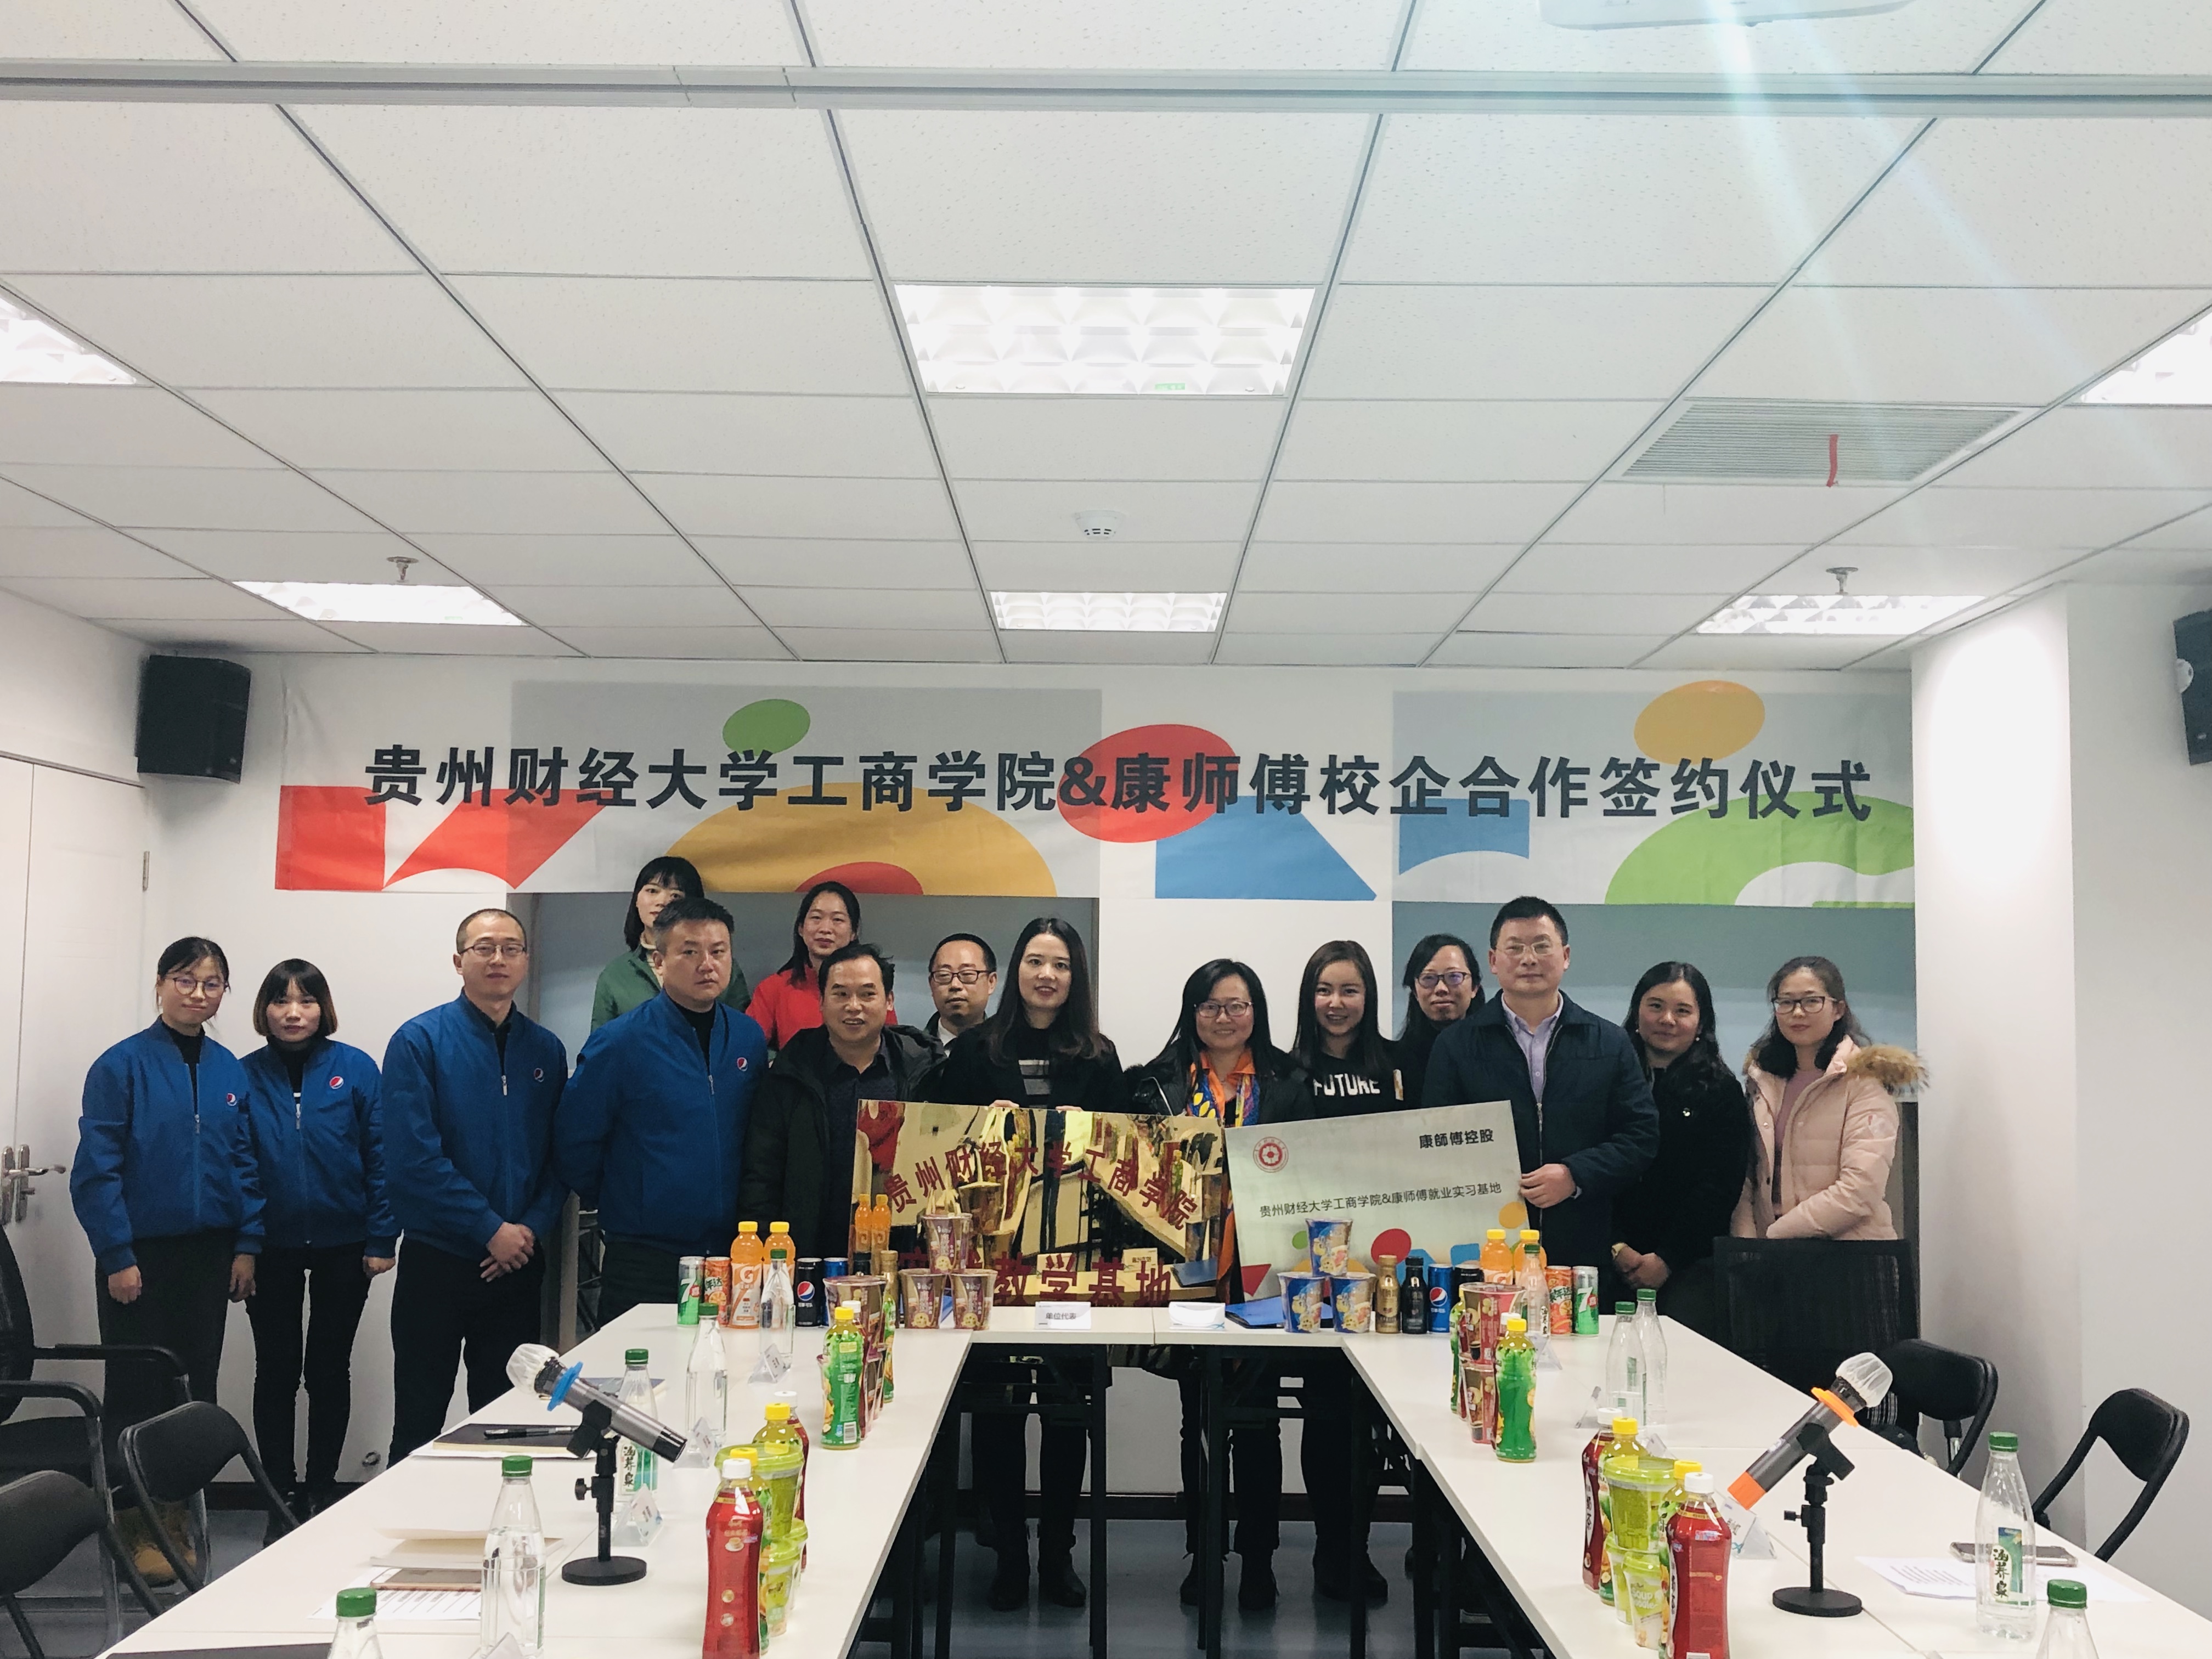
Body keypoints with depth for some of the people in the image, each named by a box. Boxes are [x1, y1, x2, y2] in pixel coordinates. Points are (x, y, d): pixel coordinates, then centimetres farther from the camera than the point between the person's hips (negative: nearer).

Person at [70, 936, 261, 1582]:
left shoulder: (229, 1070, 5)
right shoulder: (123, 1065, -9)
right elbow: (96, 1170, -10)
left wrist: (246, 1245, 3)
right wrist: (117, 1256, -13)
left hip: (208, 1255, 4)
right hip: (142, 1256, -4)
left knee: (196, 1385, 10)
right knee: (137, 1390, 4)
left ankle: (176, 1515, 23)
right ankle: (137, 1524, 16)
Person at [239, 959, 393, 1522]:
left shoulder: (356, 1069, -5)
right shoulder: (246, 1076, -1)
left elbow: (381, 1156, -5)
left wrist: (382, 1238, -9)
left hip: (343, 1246, -1)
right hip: (272, 1249, 1)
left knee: (329, 1368, 11)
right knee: (276, 1368, 10)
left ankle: (323, 1486, 24)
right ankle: (281, 1491, 22)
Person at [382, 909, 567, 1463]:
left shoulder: (545, 1050, 7)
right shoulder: (420, 1041, -6)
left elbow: (560, 1157, 8)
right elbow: (413, 1159, -14)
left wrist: (533, 1229, -9)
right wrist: (491, 1229, -15)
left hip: (518, 1265, 4)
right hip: (437, 1263, -3)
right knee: (420, 1422, 6)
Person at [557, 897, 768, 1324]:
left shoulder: (749, 1038, 6)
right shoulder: (618, 1043, -8)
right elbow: (573, 1145, -3)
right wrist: (616, 1207, 7)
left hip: (732, 1254, 4)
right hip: (643, 1263, -4)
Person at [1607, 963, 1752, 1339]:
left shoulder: (1721, 1090, 5)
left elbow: (1720, 1185, -1)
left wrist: (1666, 1259, -7)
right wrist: (1617, 1248, -8)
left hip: (1690, 1265, -1)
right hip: (1612, 1262, 1)